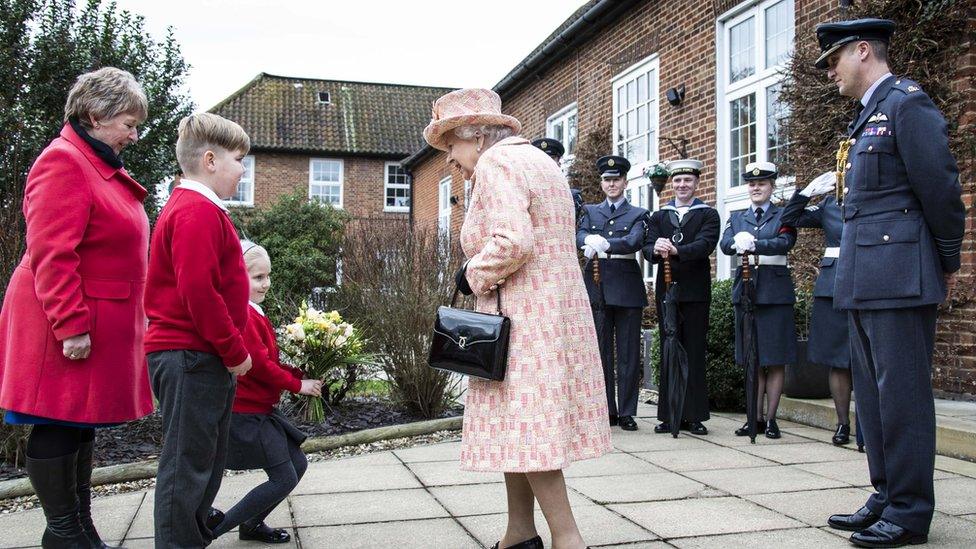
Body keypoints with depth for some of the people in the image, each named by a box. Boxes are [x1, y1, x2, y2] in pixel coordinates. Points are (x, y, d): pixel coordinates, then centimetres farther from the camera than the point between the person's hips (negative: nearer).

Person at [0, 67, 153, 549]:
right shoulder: (64, 164, -15)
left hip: (101, 324, 10)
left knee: (82, 425, 17)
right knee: (58, 426, 1)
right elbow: (50, 255, -22)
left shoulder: (102, 167, 17)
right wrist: (71, 325, -24)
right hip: (71, 328, -10)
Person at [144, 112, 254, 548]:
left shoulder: (189, 208, 18)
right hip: (192, 359, -11)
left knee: (204, 462, 19)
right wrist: (234, 351, -15)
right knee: (188, 463, -3)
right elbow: (199, 291, -23)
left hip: (198, 358, 11)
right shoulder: (199, 211, -16)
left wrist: (230, 351, 18)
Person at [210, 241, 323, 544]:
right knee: (283, 479, -7)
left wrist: (301, 374, 1)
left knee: (298, 464, 13)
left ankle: (252, 525, 24)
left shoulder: (253, 313, 13)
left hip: (260, 410, 10)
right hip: (247, 413, -10)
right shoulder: (242, 315, -20)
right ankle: (212, 529, 1)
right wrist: (297, 384, -11)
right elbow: (259, 364, -22)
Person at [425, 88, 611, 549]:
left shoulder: (496, 162, -10)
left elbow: (511, 241, -24)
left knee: (522, 425, -6)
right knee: (520, 425, 13)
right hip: (555, 310, 10)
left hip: (523, 316, -10)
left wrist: (473, 276, -9)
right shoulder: (536, 160, 22)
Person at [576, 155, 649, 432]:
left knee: (628, 352, 0)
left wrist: (605, 244, -27)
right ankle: (606, 411, 13)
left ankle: (626, 412, 7)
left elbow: (635, 241, -11)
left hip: (626, 288, -2)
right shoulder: (590, 211, 17)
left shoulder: (637, 214, 9)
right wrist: (590, 241, -26)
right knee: (600, 351, 5)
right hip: (596, 288, 2)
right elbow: (580, 236, -2)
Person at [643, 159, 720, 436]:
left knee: (695, 353, 1)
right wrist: (656, 250, -26)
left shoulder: (708, 215, 4)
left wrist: (675, 250, -31)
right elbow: (648, 247, -1)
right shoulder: (659, 216, 13)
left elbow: (706, 244, -14)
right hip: (666, 291, 2)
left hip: (696, 292, -2)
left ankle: (694, 416, 8)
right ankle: (668, 415, 12)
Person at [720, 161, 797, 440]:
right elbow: (725, 244, -5)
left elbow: (784, 242, -15)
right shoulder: (736, 217, 14)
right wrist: (738, 243, -28)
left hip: (775, 292, -3)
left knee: (775, 359, 0)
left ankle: (771, 419, 6)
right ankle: (756, 418, 13)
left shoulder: (784, 215, 5)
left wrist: (752, 244, -30)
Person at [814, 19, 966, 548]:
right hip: (863, 280, 10)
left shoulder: (907, 102, -7)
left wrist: (948, 262, -2)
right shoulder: (868, 116, 20)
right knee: (873, 392, 12)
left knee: (902, 392, -4)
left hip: (898, 275, -9)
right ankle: (886, 497, 22)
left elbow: (940, 186, -10)